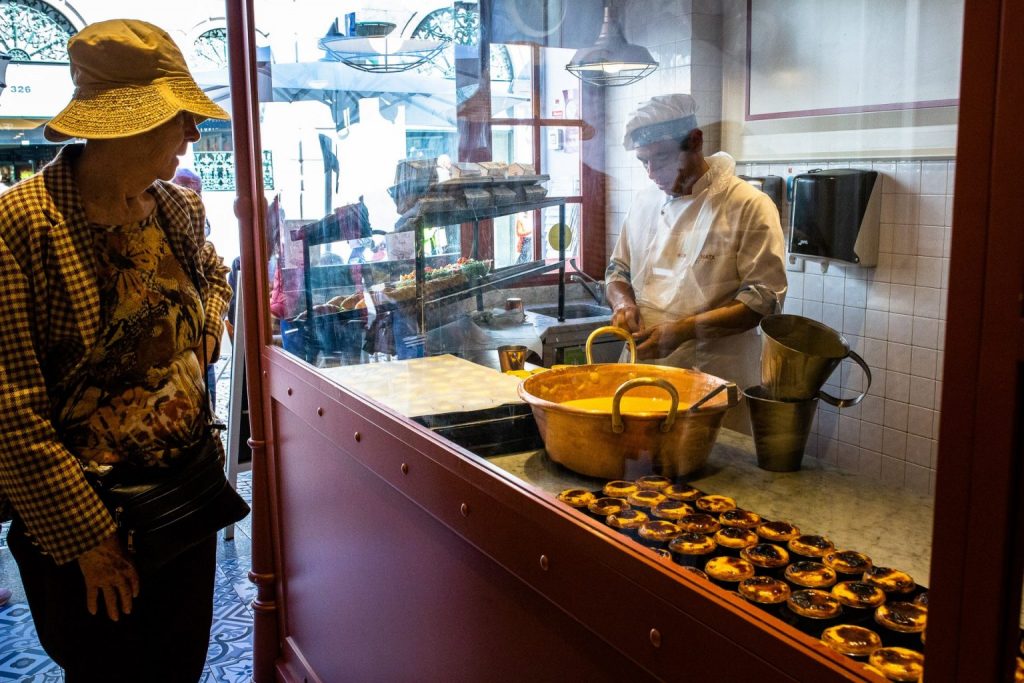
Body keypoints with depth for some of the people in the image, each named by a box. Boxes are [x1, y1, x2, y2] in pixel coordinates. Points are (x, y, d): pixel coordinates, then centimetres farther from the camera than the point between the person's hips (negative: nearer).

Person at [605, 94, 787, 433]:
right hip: (643, 372, 5)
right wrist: (623, 302, -3)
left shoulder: (749, 206, -8)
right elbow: (618, 269, 20)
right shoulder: (644, 203, 10)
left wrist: (684, 330, -20)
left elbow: (763, 300, -12)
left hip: (716, 382, -5)